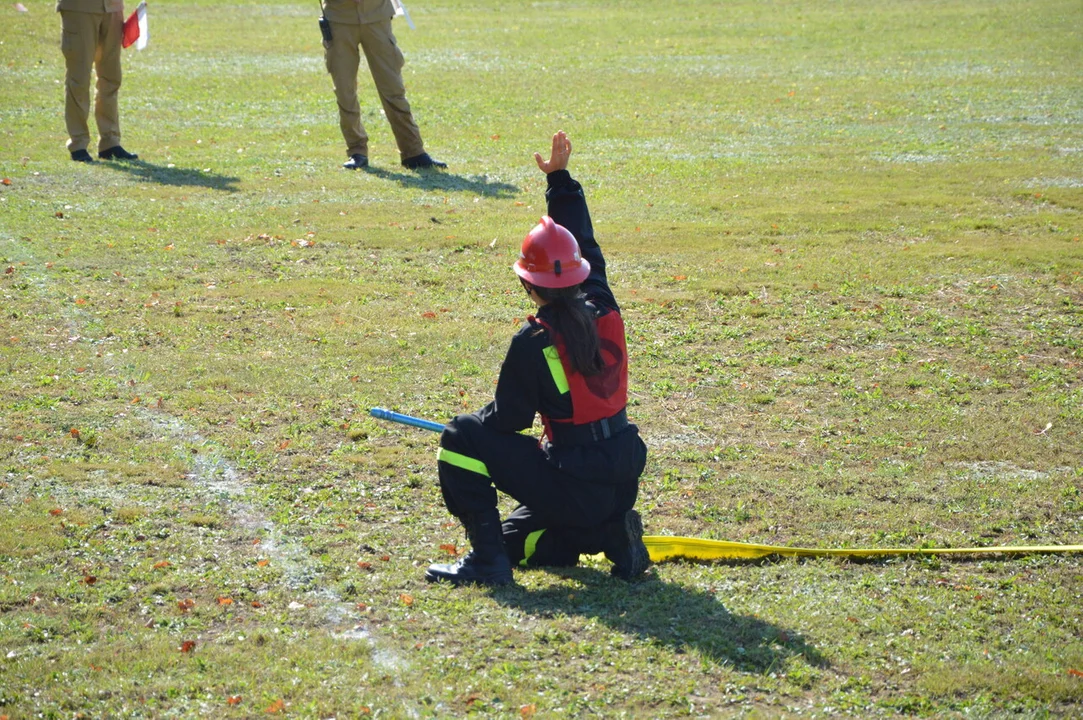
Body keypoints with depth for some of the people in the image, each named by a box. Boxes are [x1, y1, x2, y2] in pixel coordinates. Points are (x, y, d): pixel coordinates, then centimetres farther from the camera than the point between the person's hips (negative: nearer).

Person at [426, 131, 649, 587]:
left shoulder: (534, 342, -18)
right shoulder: (604, 311, 0)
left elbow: (507, 421, -10)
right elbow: (584, 244, 16)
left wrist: (475, 425, 12)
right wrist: (560, 179, 24)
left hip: (574, 489, -8)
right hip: (621, 485, 8)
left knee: (461, 438, 2)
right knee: (515, 541, 27)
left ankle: (486, 558, -2)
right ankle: (610, 534, 6)